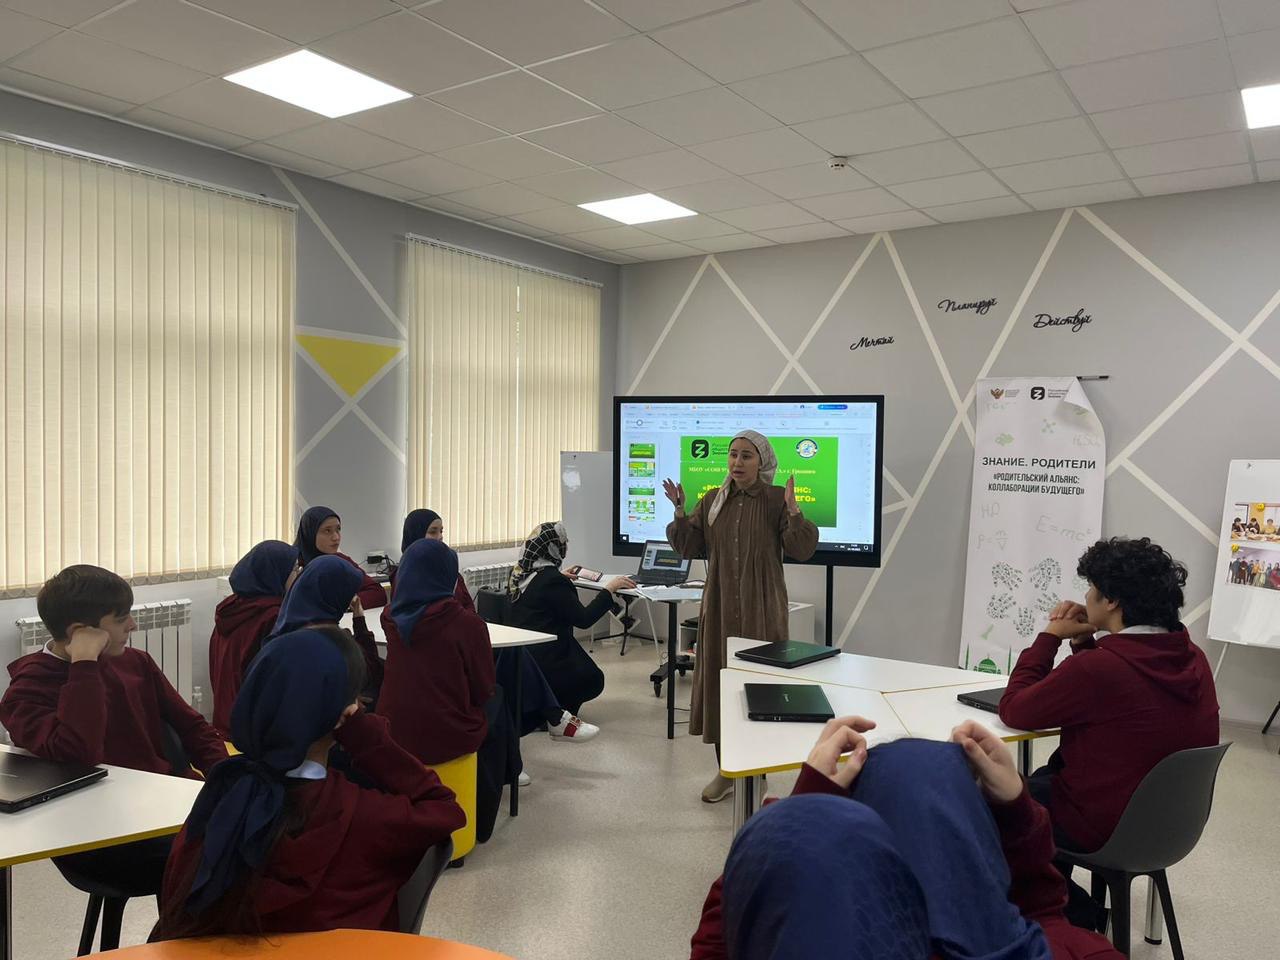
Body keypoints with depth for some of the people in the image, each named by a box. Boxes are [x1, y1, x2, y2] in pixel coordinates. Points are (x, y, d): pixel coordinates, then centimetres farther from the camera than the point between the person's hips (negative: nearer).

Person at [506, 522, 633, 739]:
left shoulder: (519, 573, 4)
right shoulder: (551, 579, -21)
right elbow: (583, 618, -19)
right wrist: (609, 589, -12)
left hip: (518, 656, 8)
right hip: (543, 662, -8)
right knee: (593, 679, 15)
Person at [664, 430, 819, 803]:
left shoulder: (776, 499, -5)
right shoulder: (712, 501, 7)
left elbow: (802, 549, -12)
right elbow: (689, 547, 6)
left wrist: (792, 510, -26)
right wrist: (680, 513, -8)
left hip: (761, 610, -4)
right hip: (720, 607, 4)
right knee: (718, 681, 8)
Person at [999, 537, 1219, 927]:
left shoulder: (1098, 667, -30)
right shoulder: (1194, 659, -3)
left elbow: (1014, 711, -16)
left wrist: (1050, 636, -8)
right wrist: (1086, 641, 1)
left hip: (1104, 829, -8)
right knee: (1044, 777, 27)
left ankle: (1082, 917, 20)